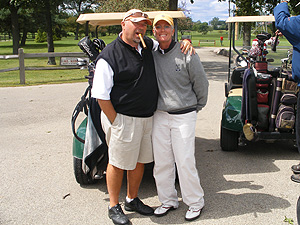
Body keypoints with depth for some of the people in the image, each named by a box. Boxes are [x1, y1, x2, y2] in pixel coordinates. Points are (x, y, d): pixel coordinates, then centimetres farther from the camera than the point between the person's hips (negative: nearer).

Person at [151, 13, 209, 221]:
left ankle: (195, 203, 18)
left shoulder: (186, 54, -7)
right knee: (161, 161, 9)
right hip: (159, 115, 4)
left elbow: (201, 83, 1)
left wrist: (197, 107, 10)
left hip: (184, 116, -4)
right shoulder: (151, 54, 3)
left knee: (185, 162, -1)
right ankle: (168, 200, 27)